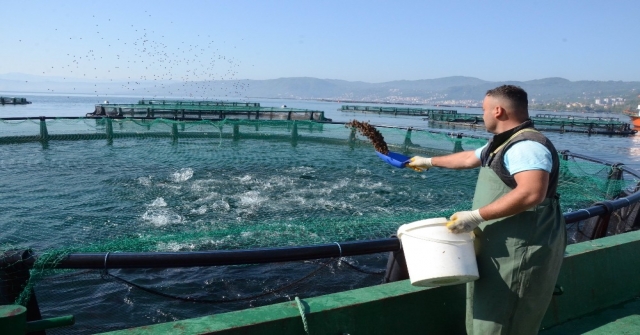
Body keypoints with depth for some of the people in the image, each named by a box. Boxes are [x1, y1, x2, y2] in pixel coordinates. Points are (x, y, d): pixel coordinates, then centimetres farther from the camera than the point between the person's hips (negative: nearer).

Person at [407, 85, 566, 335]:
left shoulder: (526, 146, -20)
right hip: (500, 248, 11)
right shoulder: (503, 143, 14)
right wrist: (429, 162, 39)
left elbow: (532, 193, -33)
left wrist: (475, 217, -31)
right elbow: (469, 158, 29)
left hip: (522, 251, -10)